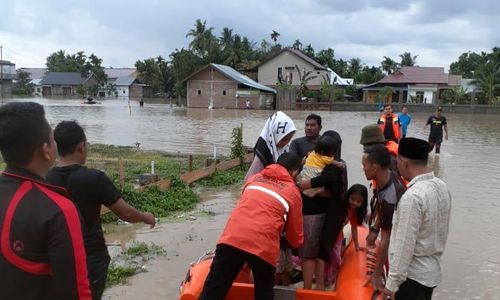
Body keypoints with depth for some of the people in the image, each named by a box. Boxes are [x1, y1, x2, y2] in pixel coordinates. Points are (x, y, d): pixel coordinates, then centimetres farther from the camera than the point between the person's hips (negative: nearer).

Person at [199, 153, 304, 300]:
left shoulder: (254, 178, 23)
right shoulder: (293, 192, 14)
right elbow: (296, 237, 19)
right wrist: (297, 242, 43)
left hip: (232, 238, 2)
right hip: (263, 245, -2)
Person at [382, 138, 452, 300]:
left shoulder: (412, 196, -26)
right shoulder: (442, 187, 0)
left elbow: (404, 245, -24)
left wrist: (392, 283, -16)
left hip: (412, 275, -8)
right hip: (433, 270, 8)